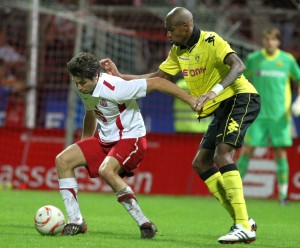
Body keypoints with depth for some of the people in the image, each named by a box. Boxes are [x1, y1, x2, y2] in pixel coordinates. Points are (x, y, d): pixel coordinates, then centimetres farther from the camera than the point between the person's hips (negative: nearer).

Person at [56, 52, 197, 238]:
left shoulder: (113, 88, -27)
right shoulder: (86, 89, -2)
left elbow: (157, 83, -25)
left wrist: (191, 100, -25)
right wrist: (84, 148, 23)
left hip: (131, 139, -9)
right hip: (106, 140, 9)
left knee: (106, 170, -35)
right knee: (63, 160, -3)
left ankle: (144, 223, -27)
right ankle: (76, 222, 1)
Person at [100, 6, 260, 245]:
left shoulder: (210, 41, -18)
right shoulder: (178, 52, 8)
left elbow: (238, 65, -32)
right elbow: (157, 78, 16)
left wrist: (215, 90, -46)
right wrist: (120, 76, 8)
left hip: (241, 98, -10)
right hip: (222, 108, 10)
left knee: (222, 155, -25)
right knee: (200, 162, 6)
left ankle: (244, 227, -29)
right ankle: (243, 222, 5)